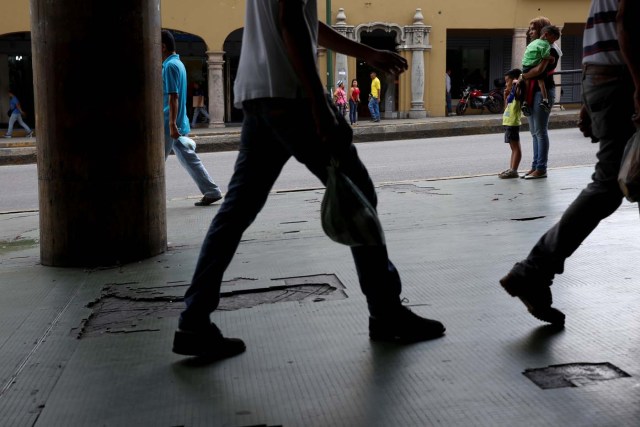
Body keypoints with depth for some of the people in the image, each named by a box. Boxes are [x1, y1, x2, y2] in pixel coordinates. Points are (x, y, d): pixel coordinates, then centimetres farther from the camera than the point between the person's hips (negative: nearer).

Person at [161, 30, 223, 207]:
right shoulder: (178, 63, 16)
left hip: (168, 125, -9)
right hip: (179, 124, 9)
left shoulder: (170, 66, -14)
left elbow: (173, 97, -21)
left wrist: (172, 124, -24)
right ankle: (211, 192, 10)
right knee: (188, 159, 11)